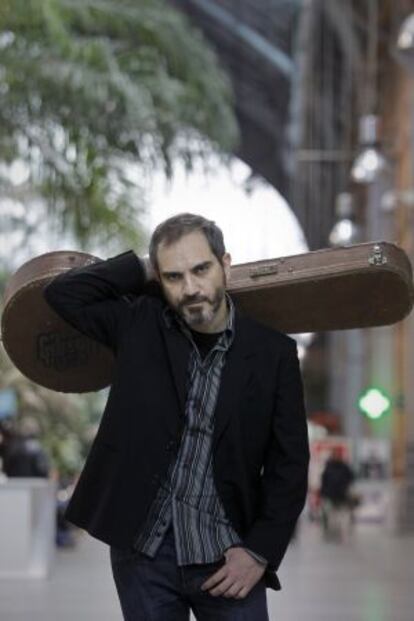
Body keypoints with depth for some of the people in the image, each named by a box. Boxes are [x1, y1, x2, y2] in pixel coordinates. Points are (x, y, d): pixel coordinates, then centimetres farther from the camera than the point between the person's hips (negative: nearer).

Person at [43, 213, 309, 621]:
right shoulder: (140, 325, 2)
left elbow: (288, 464, 0)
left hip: (226, 557, -1)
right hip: (143, 554, 1)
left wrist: (260, 552, -7)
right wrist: (142, 272, 3)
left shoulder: (272, 353, -1)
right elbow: (62, 292, 3)